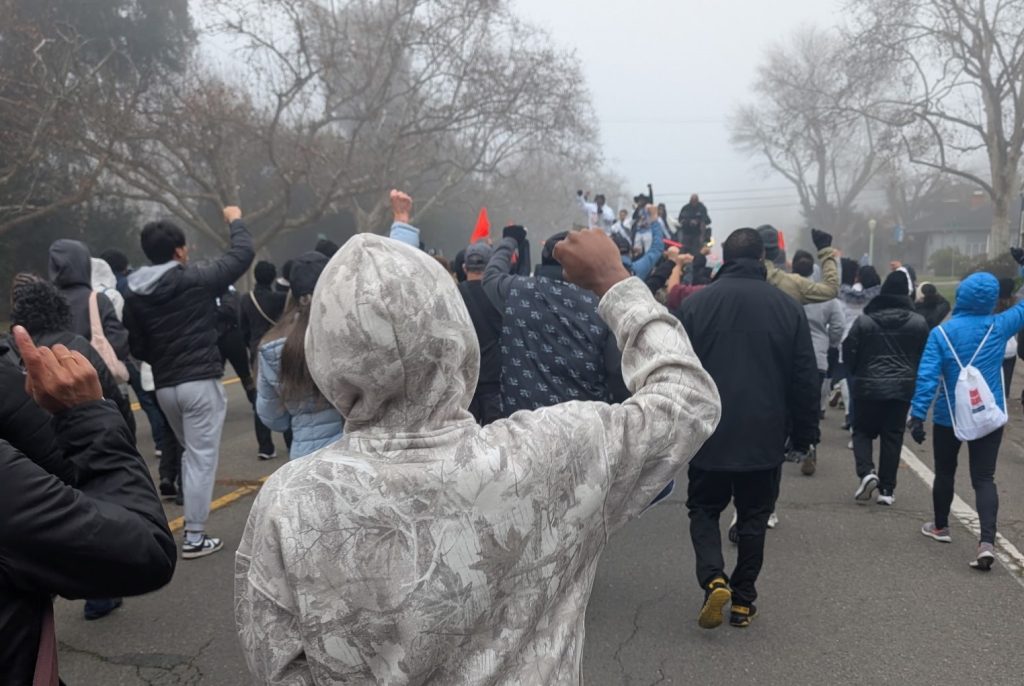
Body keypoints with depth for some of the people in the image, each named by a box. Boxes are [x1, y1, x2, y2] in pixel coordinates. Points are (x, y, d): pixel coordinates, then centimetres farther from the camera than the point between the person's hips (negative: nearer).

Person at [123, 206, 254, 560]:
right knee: (202, 457, 1)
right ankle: (194, 537, 3)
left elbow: (137, 348, 8)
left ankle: (192, 523, 26)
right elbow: (243, 254, -1)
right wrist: (235, 220, 16)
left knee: (192, 452, 22)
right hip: (201, 381, -6)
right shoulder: (196, 278, -9)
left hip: (164, 386, 6)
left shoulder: (134, 295, 5)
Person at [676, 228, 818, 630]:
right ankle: (743, 601, 19)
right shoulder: (787, 307, 0)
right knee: (754, 517, 14)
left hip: (708, 432, -1)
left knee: (704, 509, 15)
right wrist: (804, 433, 9)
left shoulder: (695, 304, -4)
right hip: (765, 436, 1)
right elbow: (805, 379, 1)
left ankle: (714, 579, -7)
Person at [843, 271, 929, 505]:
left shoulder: (864, 320, -6)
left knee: (863, 431, 13)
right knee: (893, 437, 7)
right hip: (902, 387, 1)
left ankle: (866, 472, -11)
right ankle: (886, 489, 9)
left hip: (868, 386, -1)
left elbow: (849, 351, -2)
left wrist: (857, 374, 16)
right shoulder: (918, 322, -1)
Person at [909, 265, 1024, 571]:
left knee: (944, 473, 18)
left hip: (949, 417, -1)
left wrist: (917, 414, -15)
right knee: (984, 479, 1)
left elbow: (927, 377, -17)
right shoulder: (999, 326, -7)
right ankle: (987, 541, -13)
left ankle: (940, 526, 34)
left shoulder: (941, 333, -13)